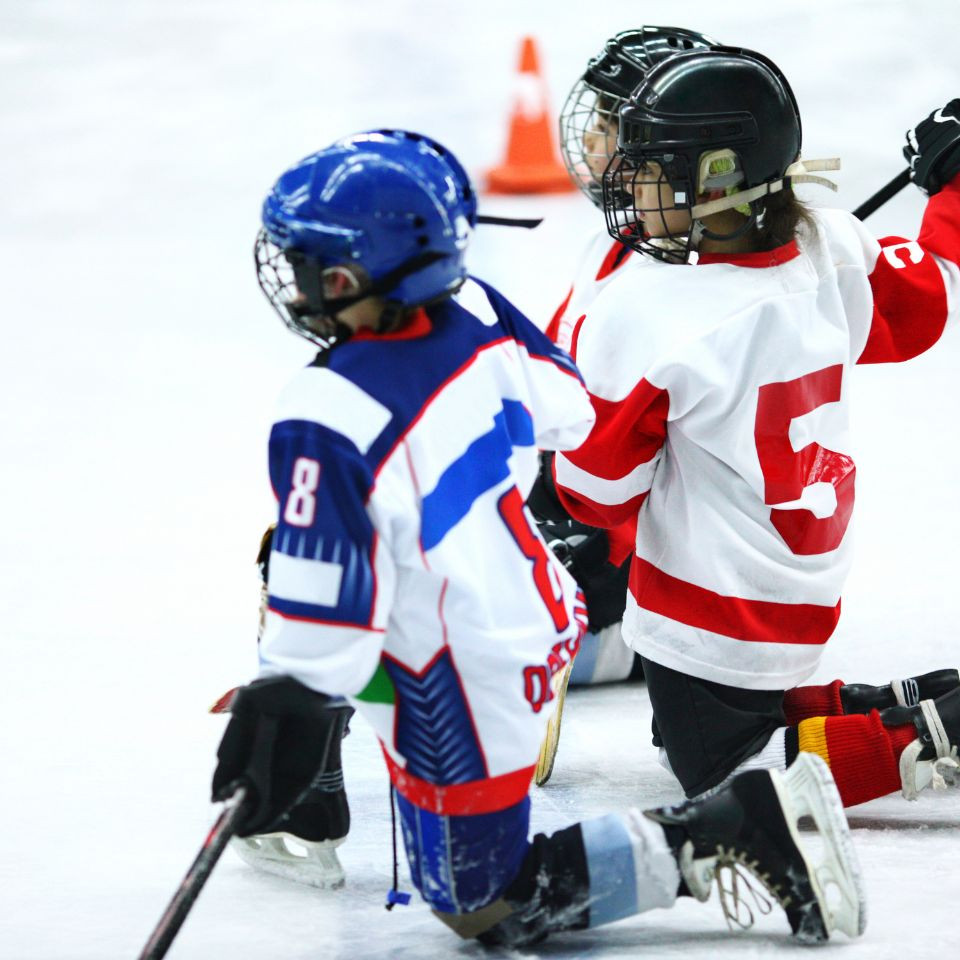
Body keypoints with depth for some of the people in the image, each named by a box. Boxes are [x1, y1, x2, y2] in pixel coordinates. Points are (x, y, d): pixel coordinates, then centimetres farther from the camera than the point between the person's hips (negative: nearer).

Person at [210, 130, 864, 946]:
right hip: (540, 605, 9)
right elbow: (564, 412, 8)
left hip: (464, 702, -9)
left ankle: (740, 824, -2)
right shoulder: (474, 314, -11)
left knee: (483, 905, 9)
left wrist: (283, 714, -16)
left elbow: (326, 608, -28)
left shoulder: (327, 424, -32)